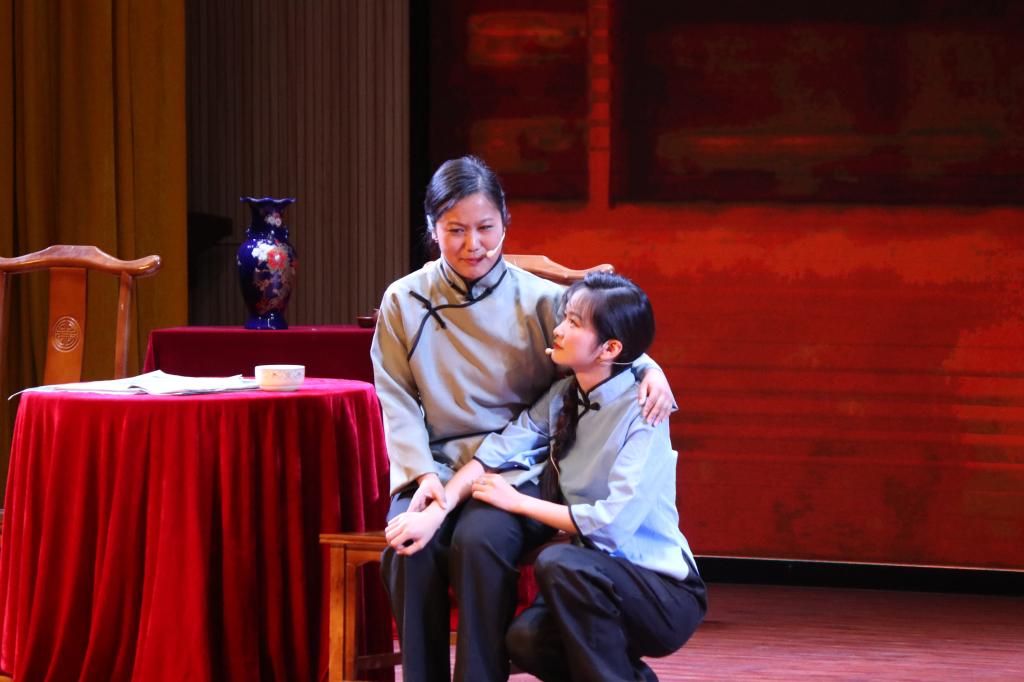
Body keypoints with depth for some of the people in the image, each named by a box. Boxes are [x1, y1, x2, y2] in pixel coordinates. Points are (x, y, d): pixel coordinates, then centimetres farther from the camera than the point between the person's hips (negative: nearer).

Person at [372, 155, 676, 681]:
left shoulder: (538, 299, 5)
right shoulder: (404, 303, 9)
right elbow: (397, 402, 7)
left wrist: (649, 369, -19)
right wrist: (423, 473, -9)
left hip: (516, 470, -1)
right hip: (433, 467, 2)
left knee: (480, 541, -34)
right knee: (410, 549, -31)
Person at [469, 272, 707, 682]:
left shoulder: (642, 414, -16)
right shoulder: (563, 398, 5)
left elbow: (613, 522, -24)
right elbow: (498, 451, -6)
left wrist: (517, 502, -15)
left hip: (664, 596, -6)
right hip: (595, 584, 6)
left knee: (560, 564, -33)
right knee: (525, 640, -25)